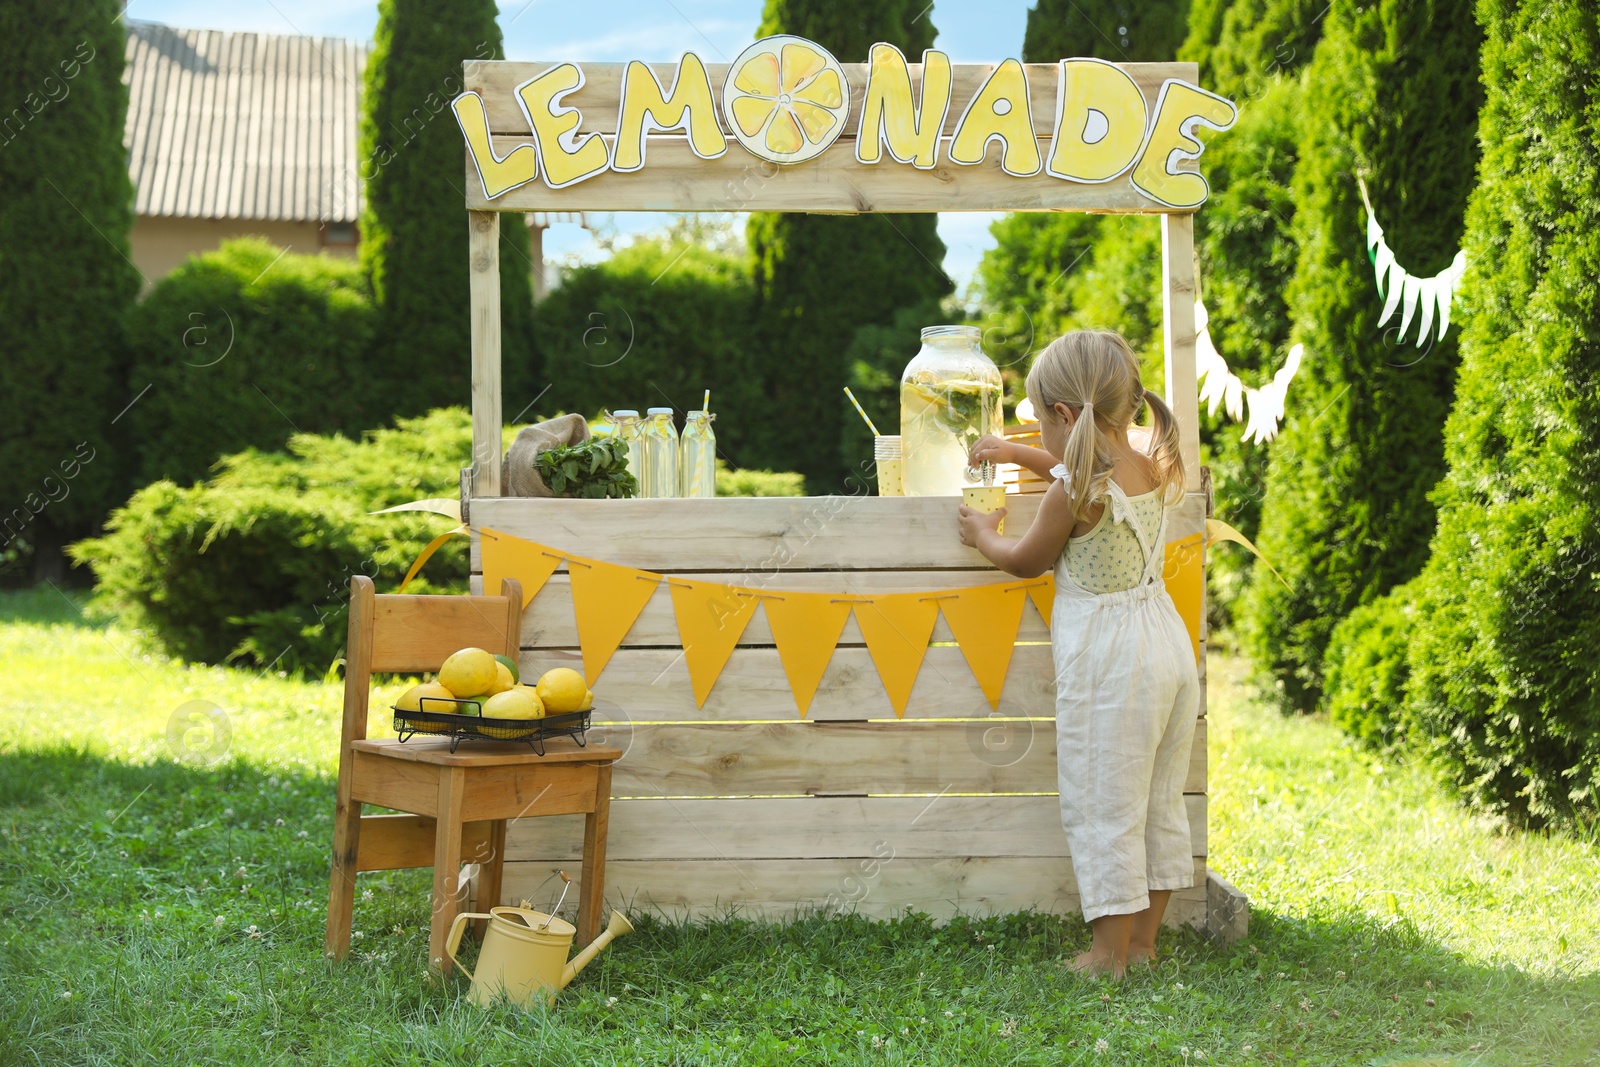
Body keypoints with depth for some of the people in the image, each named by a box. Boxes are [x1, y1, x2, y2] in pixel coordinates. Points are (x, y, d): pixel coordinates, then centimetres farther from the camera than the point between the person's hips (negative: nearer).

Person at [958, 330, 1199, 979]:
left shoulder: (1072, 493, -17)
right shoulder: (1151, 469, 4)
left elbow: (1026, 561, 0)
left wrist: (983, 536, 20)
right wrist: (1020, 456, 33)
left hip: (1107, 662, -8)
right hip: (1167, 642, 8)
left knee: (1104, 808, 1)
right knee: (1159, 803, 15)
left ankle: (1110, 953, 6)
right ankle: (1143, 938, 24)